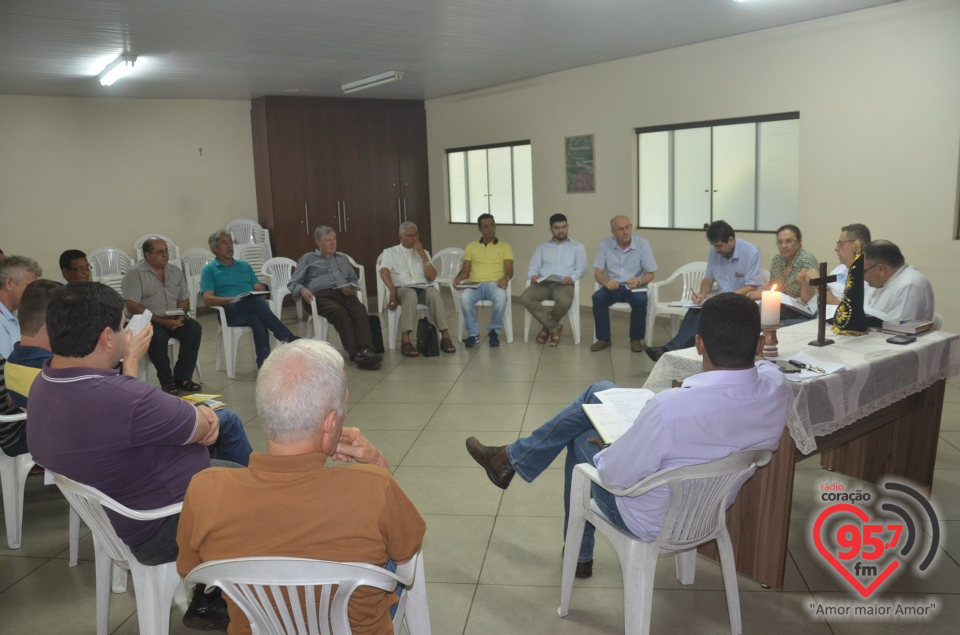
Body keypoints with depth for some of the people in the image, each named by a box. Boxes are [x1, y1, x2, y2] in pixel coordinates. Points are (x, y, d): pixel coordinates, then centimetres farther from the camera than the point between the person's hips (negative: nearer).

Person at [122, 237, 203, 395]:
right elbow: (132, 307, -14)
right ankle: (167, 381, -18)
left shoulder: (176, 271, 11)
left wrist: (180, 316, -10)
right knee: (158, 336, -36)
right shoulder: (135, 274, -7)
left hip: (174, 320, 5)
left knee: (195, 328, -23)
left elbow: (184, 300, 14)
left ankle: (182, 377, -18)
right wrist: (161, 321, -21)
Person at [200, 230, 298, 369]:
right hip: (229, 312, -3)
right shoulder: (209, 270, 12)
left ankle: (264, 364, -49)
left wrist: (261, 299, -5)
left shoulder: (245, 265, 27)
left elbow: (259, 289, 20)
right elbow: (208, 299, -1)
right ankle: (288, 338, -41)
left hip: (252, 309, 3)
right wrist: (233, 299, -15)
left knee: (258, 320, -37)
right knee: (254, 300, -37)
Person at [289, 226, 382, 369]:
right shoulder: (308, 259, 20)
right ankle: (356, 354, -48)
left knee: (360, 309, -33)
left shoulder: (343, 258, 32)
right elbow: (293, 283, 13)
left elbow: (354, 280, 30)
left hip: (343, 294, 3)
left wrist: (351, 288, 4)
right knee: (340, 311, -38)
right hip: (321, 296, -3)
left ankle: (365, 350, -52)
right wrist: (303, 289, -12)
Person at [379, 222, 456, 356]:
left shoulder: (423, 252, 21)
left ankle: (445, 337, -35)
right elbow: (384, 272, -6)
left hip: (423, 288, 3)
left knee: (433, 292, -34)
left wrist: (423, 254, 0)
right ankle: (405, 341, -46)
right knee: (411, 294, -39)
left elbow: (432, 277, 8)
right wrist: (393, 292, -23)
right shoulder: (390, 252, 12)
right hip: (402, 289, -2)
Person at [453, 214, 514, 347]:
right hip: (474, 284, 1)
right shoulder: (471, 247, 21)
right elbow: (465, 270, 15)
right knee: (465, 297, -35)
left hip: (494, 284, -1)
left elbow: (509, 269, 6)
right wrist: (458, 278, -8)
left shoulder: (505, 247, 16)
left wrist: (506, 277, -19)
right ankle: (473, 334, -18)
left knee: (501, 297, -38)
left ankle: (493, 331, -15)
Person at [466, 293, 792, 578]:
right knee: (599, 392, 10)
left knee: (582, 441, 22)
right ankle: (514, 457, 30)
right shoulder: (778, 389, -21)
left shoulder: (670, 408, -40)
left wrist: (605, 448, -3)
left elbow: (614, 478, -24)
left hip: (651, 522, -6)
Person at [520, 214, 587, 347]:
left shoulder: (578, 247, 19)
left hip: (564, 284, -2)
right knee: (525, 298, -31)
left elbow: (582, 267, 5)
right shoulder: (542, 247, 25)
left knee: (565, 301, -39)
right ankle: (554, 327, -16)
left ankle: (547, 328, -7)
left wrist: (572, 277, -17)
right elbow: (534, 266, 13)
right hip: (543, 283, 2)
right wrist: (533, 275, -12)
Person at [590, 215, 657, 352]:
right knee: (597, 297, -28)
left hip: (635, 288, -1)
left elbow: (650, 274, -4)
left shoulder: (642, 244, -7)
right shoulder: (605, 244, -3)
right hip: (613, 287, 1)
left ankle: (636, 339, -11)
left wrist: (639, 281, -27)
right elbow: (598, 272, -3)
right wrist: (606, 282, -27)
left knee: (640, 300, -33)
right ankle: (603, 338, -12)